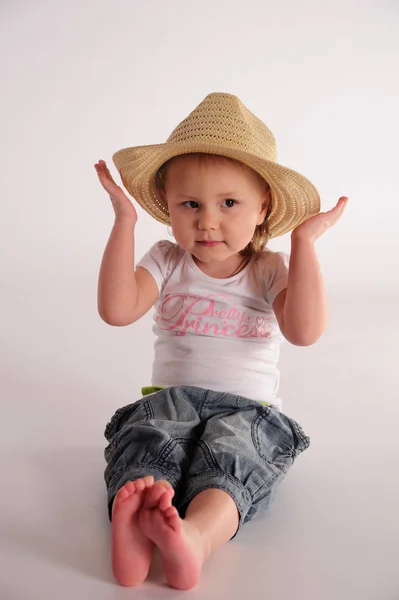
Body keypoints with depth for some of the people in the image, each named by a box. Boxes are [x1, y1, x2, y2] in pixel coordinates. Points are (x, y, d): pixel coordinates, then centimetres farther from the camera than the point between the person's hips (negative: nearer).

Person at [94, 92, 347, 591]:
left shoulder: (270, 271, 3)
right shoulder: (166, 263, 7)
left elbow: (304, 331, -16)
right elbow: (116, 311, -11)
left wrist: (304, 242, -14)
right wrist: (124, 221, -11)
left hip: (248, 409, -1)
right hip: (171, 399, 1)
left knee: (230, 451, -34)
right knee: (149, 437, -32)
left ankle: (196, 536, -61)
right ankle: (134, 524, -60)